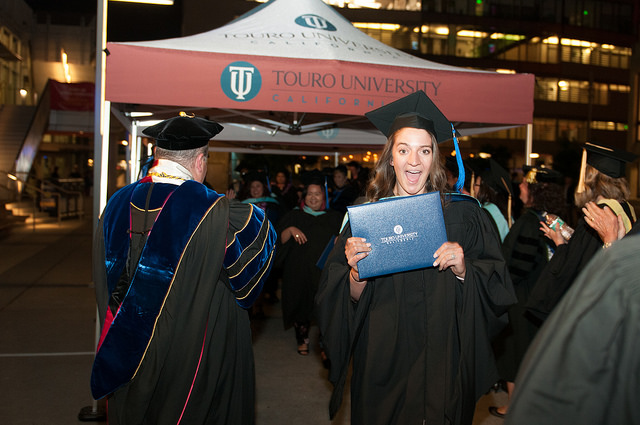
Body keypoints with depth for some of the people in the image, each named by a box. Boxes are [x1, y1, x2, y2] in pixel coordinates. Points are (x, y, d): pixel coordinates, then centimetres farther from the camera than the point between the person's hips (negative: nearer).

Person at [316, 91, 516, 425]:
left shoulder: (462, 213, -3)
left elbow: (496, 289, -3)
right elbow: (351, 300, -3)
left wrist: (463, 271, -20)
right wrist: (356, 273, -22)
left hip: (442, 364, 0)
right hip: (382, 364, 1)